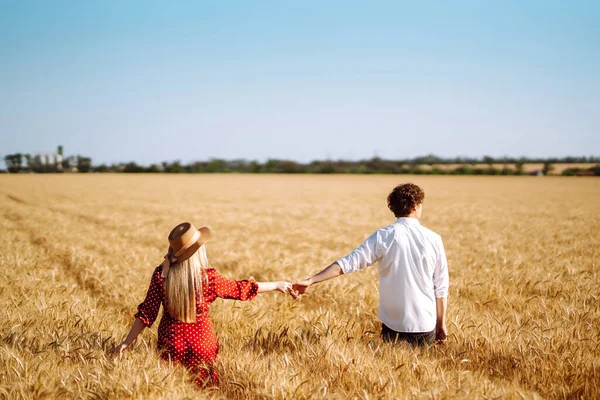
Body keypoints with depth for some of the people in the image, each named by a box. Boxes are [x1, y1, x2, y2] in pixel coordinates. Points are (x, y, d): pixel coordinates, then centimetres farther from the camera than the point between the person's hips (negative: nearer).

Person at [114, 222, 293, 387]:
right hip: (202, 344, -1)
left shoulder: (160, 274, -11)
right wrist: (277, 285, 10)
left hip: (170, 344, 1)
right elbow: (242, 288, -2)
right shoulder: (208, 277, -15)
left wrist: (127, 342, 1)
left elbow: (146, 313, -9)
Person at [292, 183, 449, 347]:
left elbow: (349, 262, -13)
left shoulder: (383, 237, -8)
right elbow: (441, 287, -1)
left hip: (393, 323, 0)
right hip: (426, 325, 0)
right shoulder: (433, 239, -4)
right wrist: (441, 324, 10)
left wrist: (310, 281, -9)